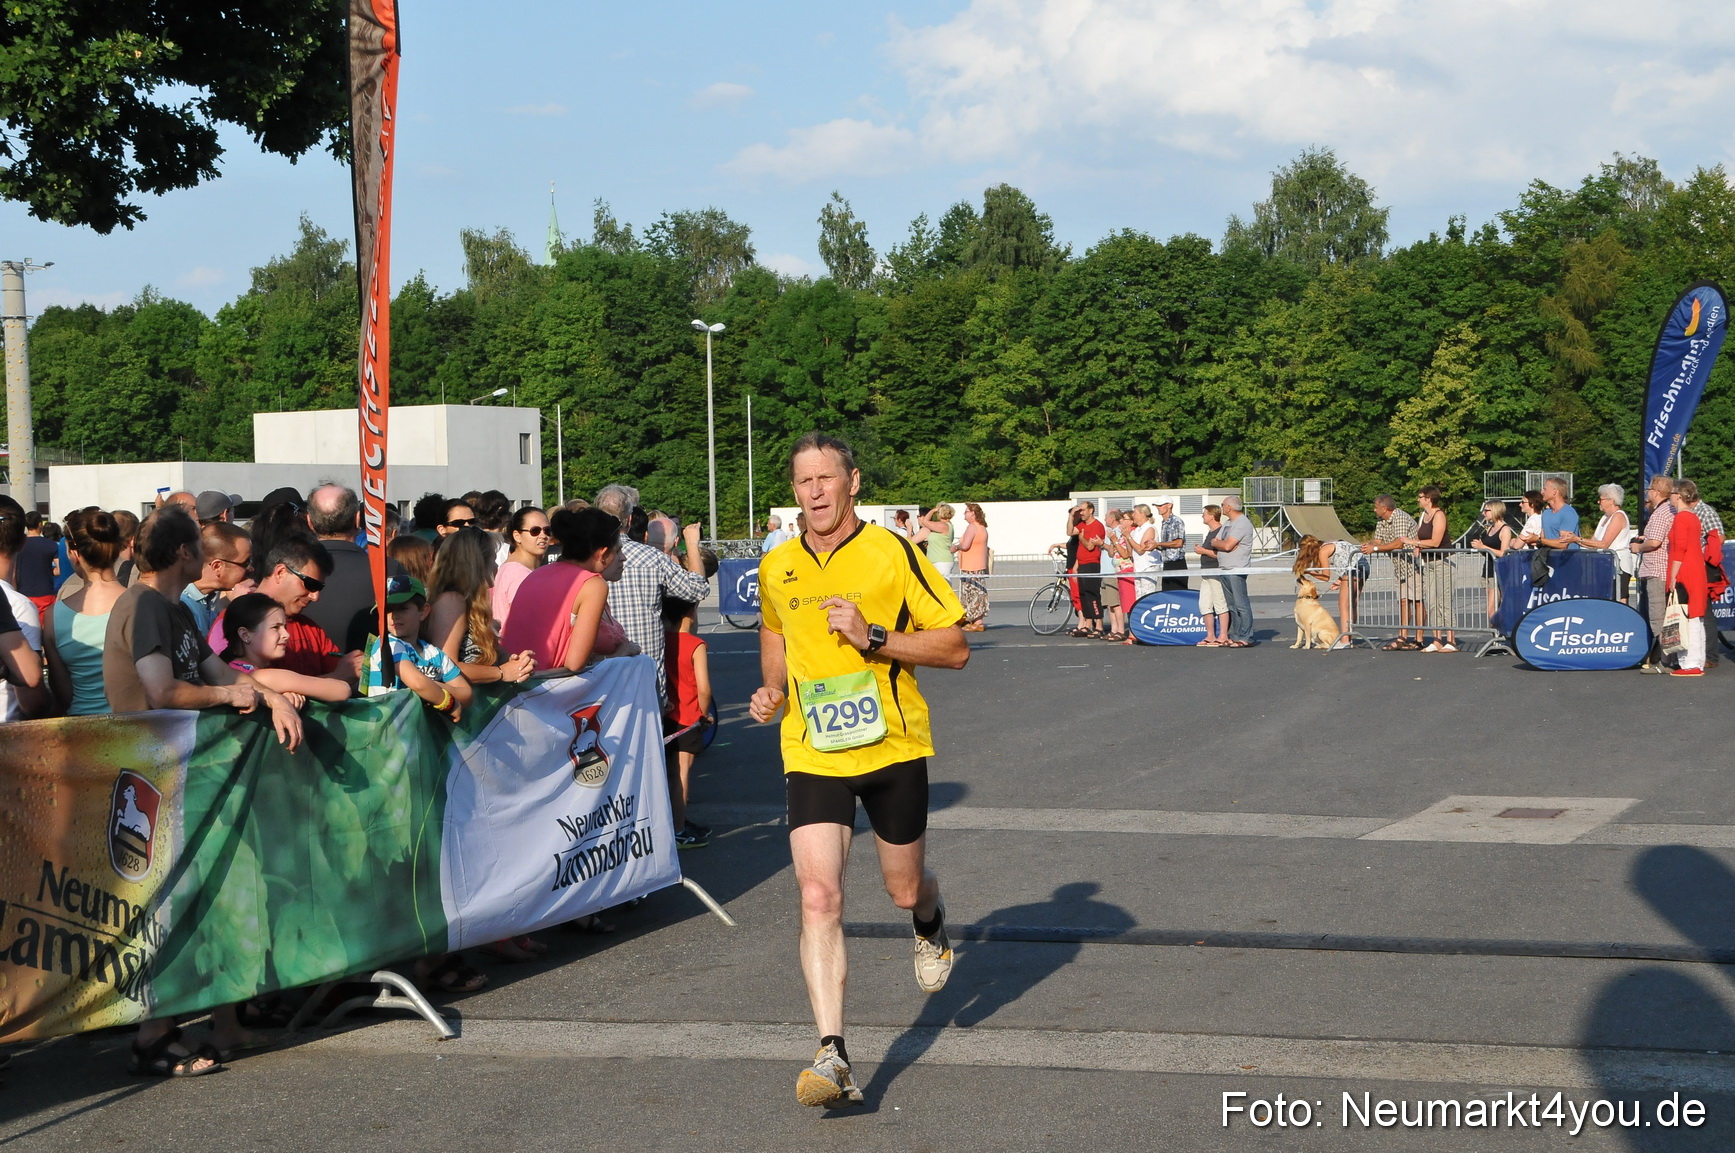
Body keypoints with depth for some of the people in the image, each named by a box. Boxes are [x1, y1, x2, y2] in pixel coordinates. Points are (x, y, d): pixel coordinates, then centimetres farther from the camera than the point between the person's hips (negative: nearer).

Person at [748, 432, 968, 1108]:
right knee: (818, 896, -16)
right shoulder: (776, 568, 5)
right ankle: (832, 1055, -18)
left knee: (905, 890, 14)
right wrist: (771, 689, 7)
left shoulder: (894, 554, -8)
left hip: (893, 748, -1)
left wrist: (873, 637, -20)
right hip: (812, 755, 2)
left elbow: (956, 648, -8)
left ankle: (931, 926, 54)